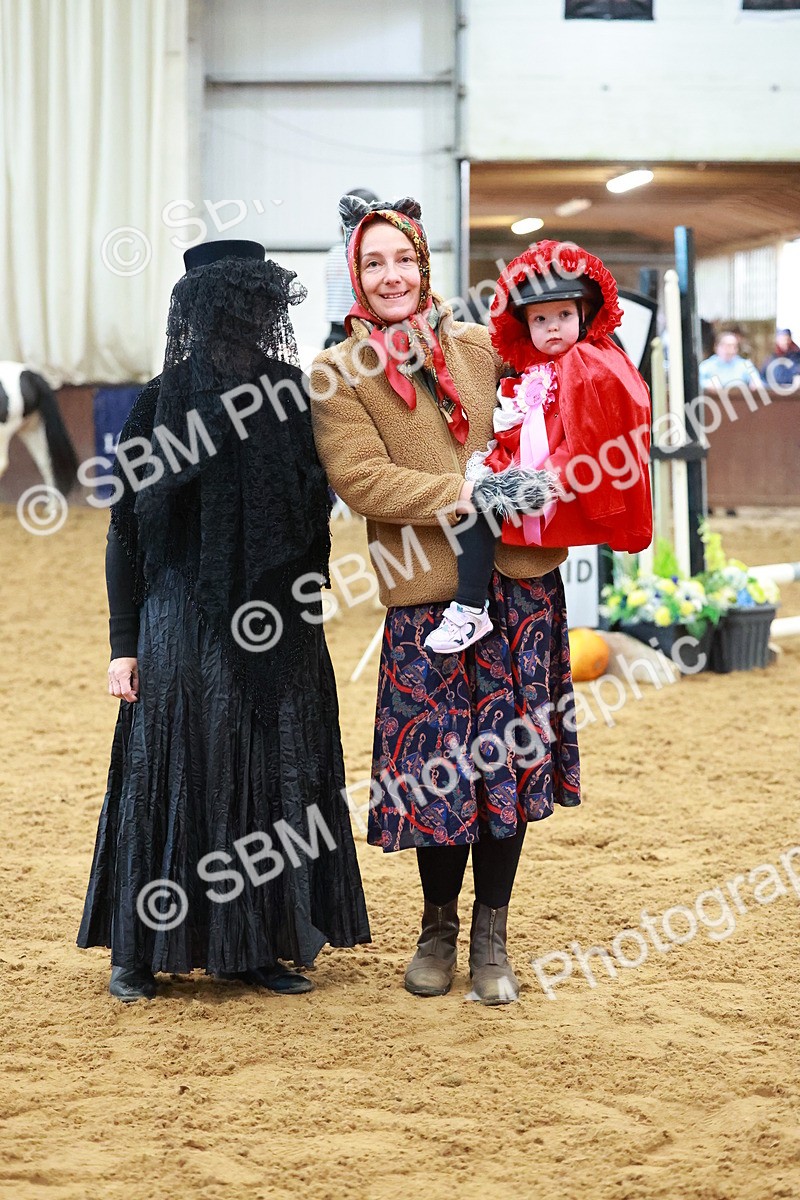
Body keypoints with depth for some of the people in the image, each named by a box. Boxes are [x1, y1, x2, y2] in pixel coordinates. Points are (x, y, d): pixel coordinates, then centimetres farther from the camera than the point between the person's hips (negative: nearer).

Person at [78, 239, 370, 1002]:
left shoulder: (288, 397, 5)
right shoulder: (162, 404, -2)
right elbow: (127, 529, -1)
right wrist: (124, 643, -4)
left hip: (277, 625, 3)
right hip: (185, 624, -3)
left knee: (274, 780, 5)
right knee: (170, 776, 1)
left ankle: (253, 946, 14)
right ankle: (138, 953, 11)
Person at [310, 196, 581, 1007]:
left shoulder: (479, 348, 11)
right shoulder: (337, 378, 0)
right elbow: (358, 477, -12)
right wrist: (460, 497, -19)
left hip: (519, 581, 3)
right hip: (425, 592, -3)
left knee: (511, 757, 5)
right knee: (437, 766, 1)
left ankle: (490, 938, 18)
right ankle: (438, 930, 22)